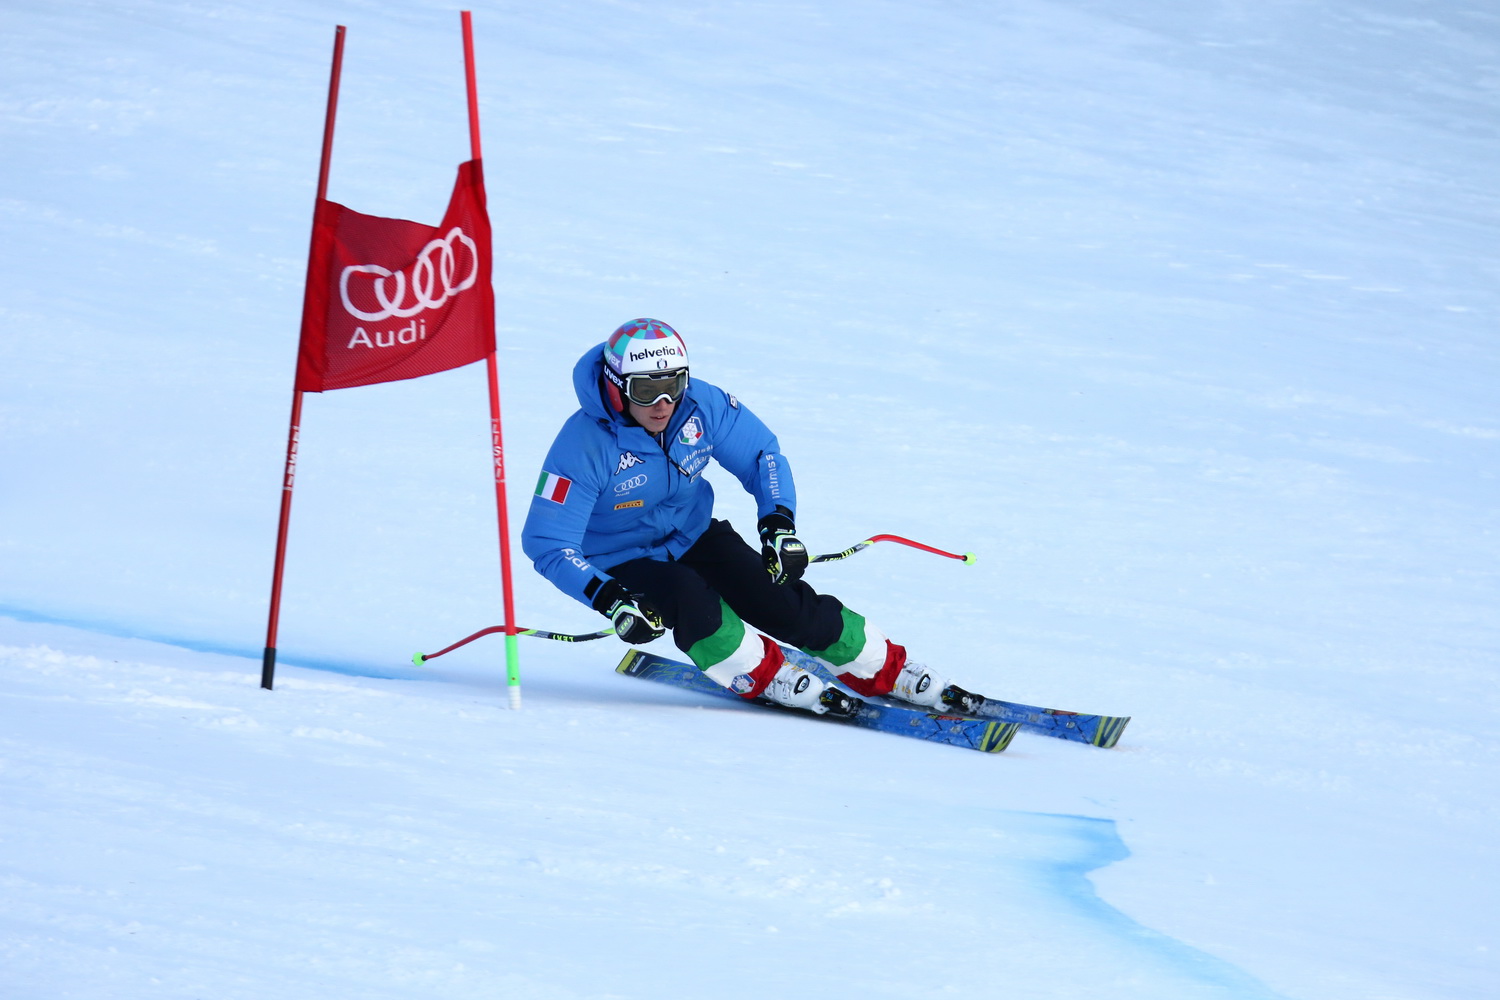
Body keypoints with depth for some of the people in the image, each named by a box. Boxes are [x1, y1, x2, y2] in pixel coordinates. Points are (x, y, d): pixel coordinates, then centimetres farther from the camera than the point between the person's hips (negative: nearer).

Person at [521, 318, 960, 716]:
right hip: (623, 563, -4)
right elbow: (547, 542, -30)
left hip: (693, 536, 4)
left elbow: (763, 454, -2)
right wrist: (608, 599, -42)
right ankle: (767, 677, -11)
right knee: (688, 597, -33)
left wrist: (779, 520, -19)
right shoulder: (584, 445, -30)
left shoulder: (702, 405, -18)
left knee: (786, 605, -11)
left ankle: (887, 670, 5)